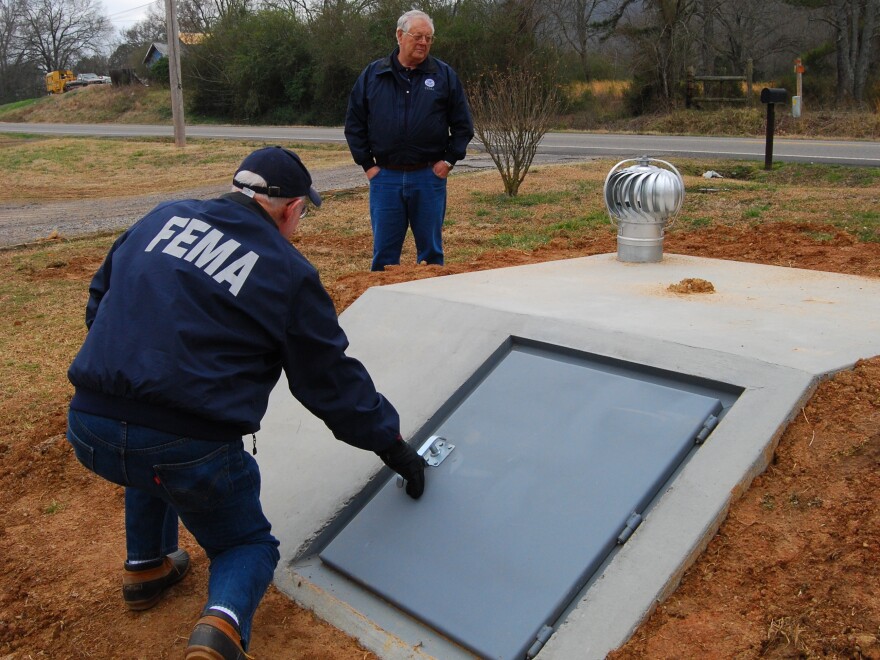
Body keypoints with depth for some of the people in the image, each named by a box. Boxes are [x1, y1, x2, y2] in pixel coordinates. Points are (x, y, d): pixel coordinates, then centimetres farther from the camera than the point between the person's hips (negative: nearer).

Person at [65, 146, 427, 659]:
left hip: (89, 430, 5)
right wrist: (391, 442, 18)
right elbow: (332, 381, 5)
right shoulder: (289, 273, -1)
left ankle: (146, 566, 39)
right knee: (248, 544, 20)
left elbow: (100, 297, 22)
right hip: (189, 450, -5)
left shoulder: (165, 217, 11)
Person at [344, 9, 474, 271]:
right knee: (384, 251, 6)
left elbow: (463, 124, 7)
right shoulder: (373, 74, 5)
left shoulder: (444, 75, 4)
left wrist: (449, 159, -1)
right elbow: (354, 123, 8)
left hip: (429, 177, 0)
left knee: (431, 250, 8)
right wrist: (367, 163, 2)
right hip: (385, 177, 0)